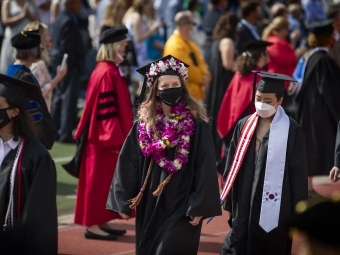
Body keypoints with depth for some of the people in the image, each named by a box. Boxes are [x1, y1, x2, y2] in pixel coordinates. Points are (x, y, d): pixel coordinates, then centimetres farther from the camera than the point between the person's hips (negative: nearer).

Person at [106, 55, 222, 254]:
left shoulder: (196, 124, -8)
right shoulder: (144, 123, 2)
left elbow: (205, 167, -9)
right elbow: (128, 163, 5)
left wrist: (199, 207, -13)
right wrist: (124, 201, 2)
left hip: (182, 204, -4)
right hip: (150, 204, 5)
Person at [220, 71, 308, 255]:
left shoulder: (292, 131, -8)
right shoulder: (244, 126, 5)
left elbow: (298, 174, -5)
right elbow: (232, 166, 11)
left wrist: (298, 213, -5)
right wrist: (228, 201, 9)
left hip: (275, 208, -4)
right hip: (244, 205, 4)